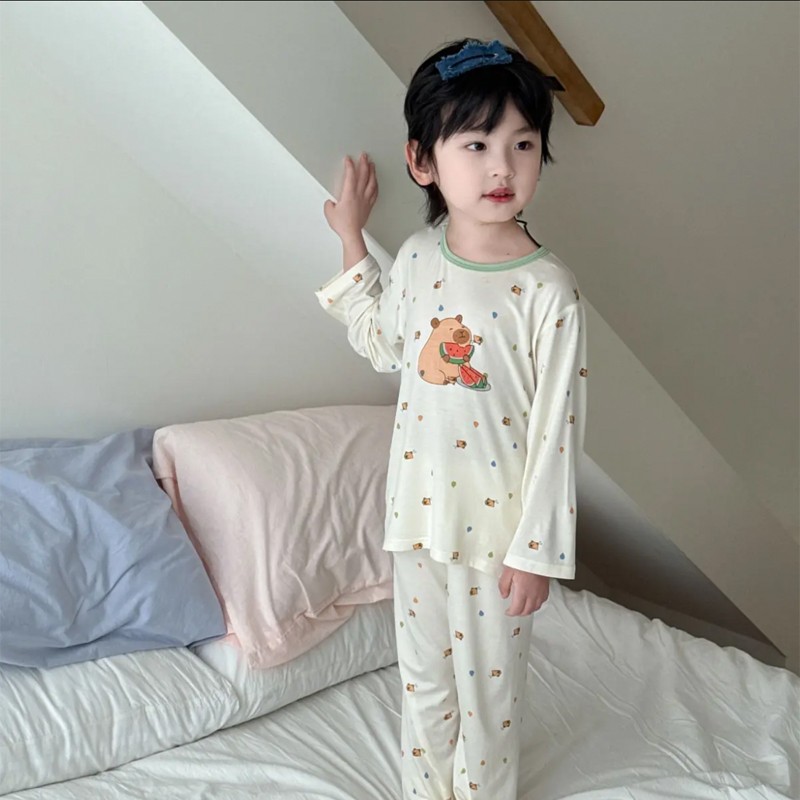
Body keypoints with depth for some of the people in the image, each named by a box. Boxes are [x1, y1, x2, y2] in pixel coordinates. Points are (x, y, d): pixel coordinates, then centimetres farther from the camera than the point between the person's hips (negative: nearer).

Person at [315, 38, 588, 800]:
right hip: (419, 507, 5)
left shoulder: (548, 288, -19)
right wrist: (351, 240, 13)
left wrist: (536, 549, -12)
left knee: (488, 681, 16)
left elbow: (556, 429, -15)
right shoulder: (417, 255, -4)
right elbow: (383, 345, 15)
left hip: (498, 520, -4)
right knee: (422, 675, 22)